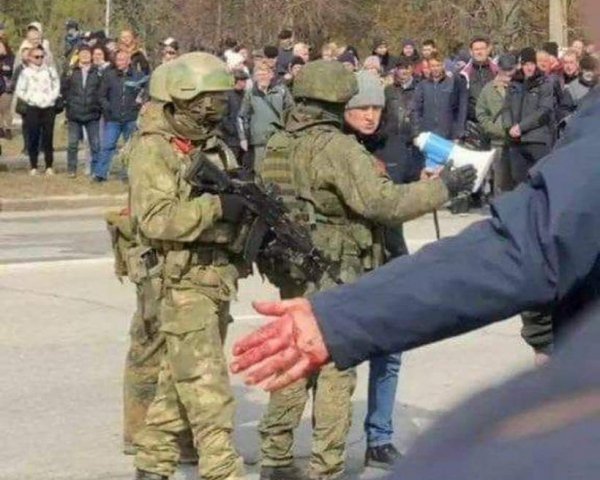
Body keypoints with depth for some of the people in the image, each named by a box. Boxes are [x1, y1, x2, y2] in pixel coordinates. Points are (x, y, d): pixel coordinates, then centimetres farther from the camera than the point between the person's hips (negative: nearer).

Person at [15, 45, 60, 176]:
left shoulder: (50, 71, 9)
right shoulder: (26, 72, 4)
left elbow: (56, 87, 9)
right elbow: (19, 91, 2)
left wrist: (50, 98, -5)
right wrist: (30, 100, -6)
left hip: (48, 107, 1)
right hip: (32, 108, -1)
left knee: (48, 137, 0)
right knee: (33, 138, -1)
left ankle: (49, 166, 5)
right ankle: (33, 167, 4)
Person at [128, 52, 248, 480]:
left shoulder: (215, 145, 14)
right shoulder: (153, 148, -10)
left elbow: (232, 206, 17)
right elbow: (156, 218, -20)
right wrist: (217, 205, -27)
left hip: (219, 276, 8)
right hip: (182, 280, -8)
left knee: (180, 379, 14)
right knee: (206, 384, -9)